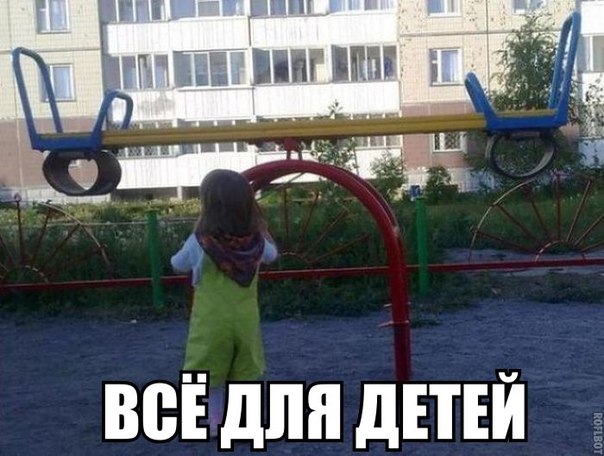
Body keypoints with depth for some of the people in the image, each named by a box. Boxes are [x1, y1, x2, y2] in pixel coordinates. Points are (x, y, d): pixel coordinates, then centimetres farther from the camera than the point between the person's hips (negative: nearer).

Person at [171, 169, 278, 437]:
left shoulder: (201, 242, -18)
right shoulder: (256, 241, -10)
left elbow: (178, 265, 1)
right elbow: (272, 254, 13)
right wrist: (259, 222, 16)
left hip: (211, 321, -3)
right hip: (245, 319, 3)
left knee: (211, 376, 13)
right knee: (245, 375, 17)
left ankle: (215, 424, 20)